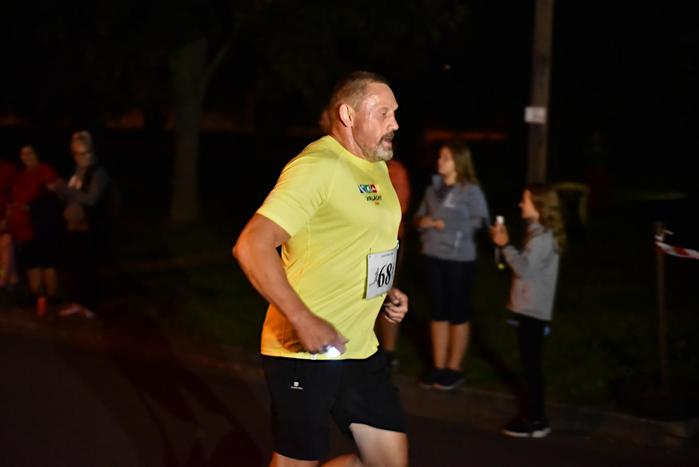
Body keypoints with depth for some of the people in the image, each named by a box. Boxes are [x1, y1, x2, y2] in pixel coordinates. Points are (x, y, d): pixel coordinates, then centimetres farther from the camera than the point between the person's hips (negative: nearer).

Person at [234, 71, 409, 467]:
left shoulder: (377, 167, 12)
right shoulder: (316, 167, -17)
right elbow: (252, 246, -25)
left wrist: (385, 294, 9)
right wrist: (304, 321, -27)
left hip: (361, 349, 8)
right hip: (305, 353, -8)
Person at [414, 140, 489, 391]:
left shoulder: (471, 190, -7)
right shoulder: (433, 187, 8)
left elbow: (480, 221, -13)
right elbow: (419, 215, 14)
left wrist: (449, 226, -18)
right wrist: (422, 221, -8)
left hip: (459, 259, -5)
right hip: (433, 256, 5)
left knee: (458, 313, 5)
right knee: (437, 312, 10)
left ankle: (454, 369, 14)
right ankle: (439, 366, 18)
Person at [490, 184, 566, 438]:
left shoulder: (543, 237, -17)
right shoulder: (539, 232, 15)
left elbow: (525, 268, -22)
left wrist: (505, 245, -18)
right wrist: (505, 245, 6)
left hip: (533, 309, -10)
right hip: (529, 307, 10)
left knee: (531, 363, -6)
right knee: (529, 362, 14)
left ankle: (536, 420, -2)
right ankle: (533, 413, 22)